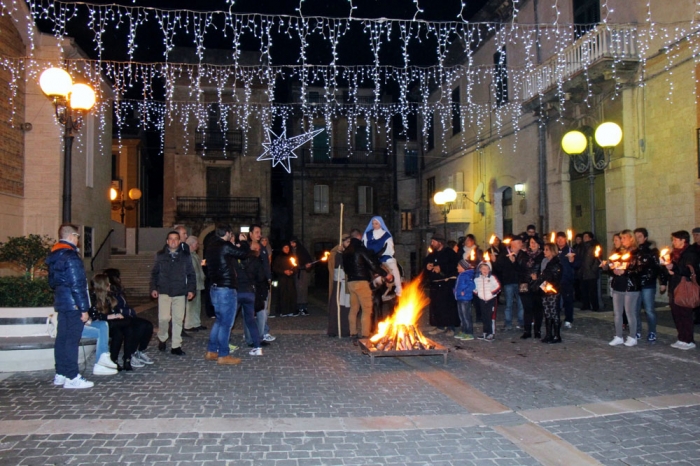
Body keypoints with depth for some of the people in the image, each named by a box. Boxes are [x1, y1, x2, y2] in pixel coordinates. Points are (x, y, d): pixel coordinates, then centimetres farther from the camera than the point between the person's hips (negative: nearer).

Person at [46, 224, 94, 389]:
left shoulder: (54, 256, 13)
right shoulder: (70, 256, -17)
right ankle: (72, 378, -4)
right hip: (73, 305, -10)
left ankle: (60, 374, 19)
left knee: (62, 338, 13)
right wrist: (84, 308, -17)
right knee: (72, 340, -7)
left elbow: (52, 282, 22)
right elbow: (77, 285, -19)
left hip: (61, 303, 10)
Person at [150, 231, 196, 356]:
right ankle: (162, 338, 19)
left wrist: (191, 289, 1)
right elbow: (154, 273, 11)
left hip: (180, 293, 1)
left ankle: (176, 346, 11)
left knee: (178, 319, 2)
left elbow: (191, 274, 9)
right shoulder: (160, 255, 7)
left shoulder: (185, 256, 8)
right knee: (164, 318, -9)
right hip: (164, 292, -1)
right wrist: (153, 288, 1)